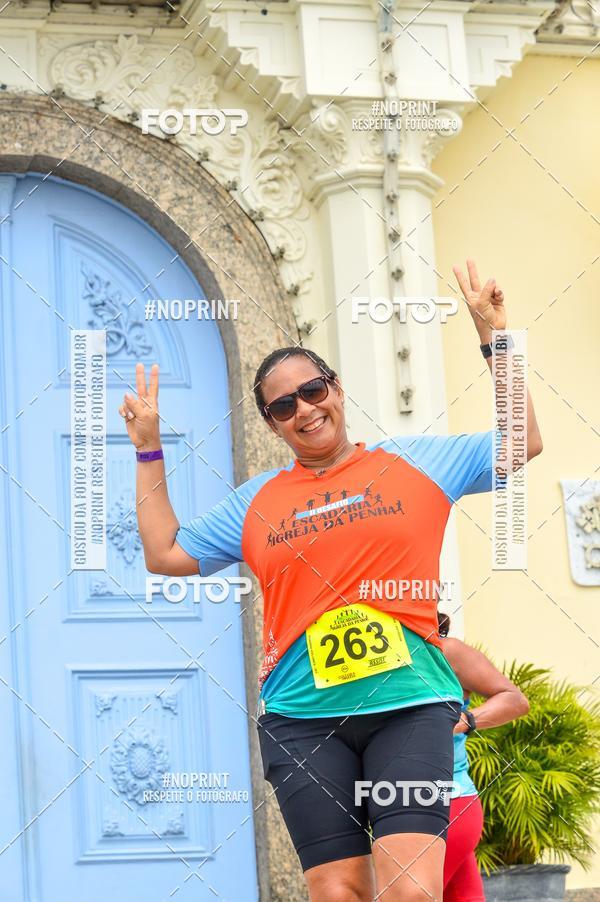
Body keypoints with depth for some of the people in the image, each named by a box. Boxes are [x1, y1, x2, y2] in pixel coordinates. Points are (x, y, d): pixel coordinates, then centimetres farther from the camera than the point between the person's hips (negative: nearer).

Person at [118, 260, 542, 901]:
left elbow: (524, 441, 15)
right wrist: (148, 451, 20)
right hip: (302, 720, 2)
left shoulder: (417, 461, 12)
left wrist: (492, 332, 11)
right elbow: (165, 554, 22)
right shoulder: (255, 502, 16)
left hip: (410, 704, -2)